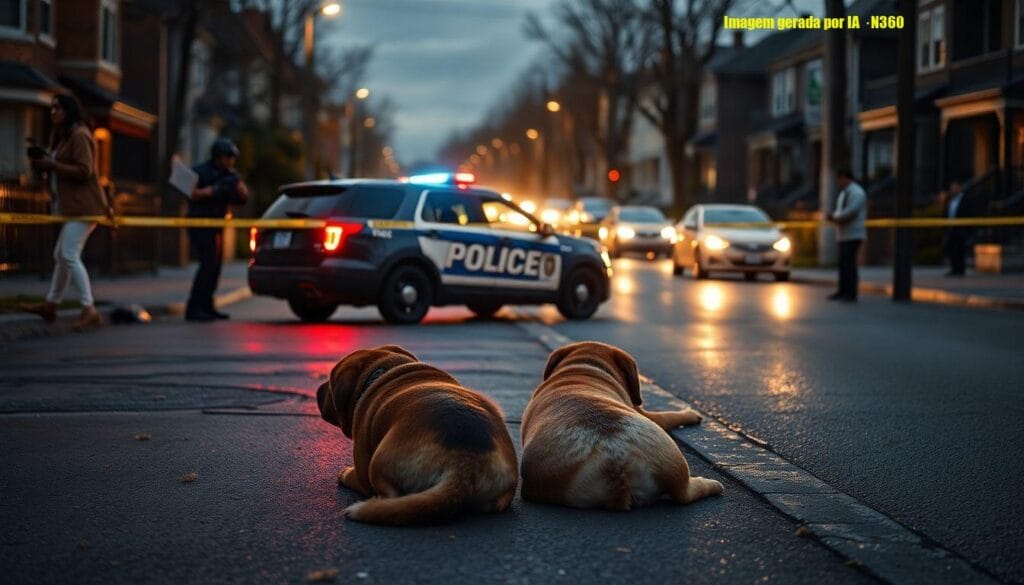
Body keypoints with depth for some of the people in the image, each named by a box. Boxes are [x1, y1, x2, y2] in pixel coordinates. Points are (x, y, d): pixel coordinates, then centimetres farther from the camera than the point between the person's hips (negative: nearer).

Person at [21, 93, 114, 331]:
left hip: (82, 206, -10)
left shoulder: (79, 135, -12)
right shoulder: (61, 136, 20)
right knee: (61, 255, 16)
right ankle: (50, 305, 26)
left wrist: (51, 164, -17)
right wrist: (44, 164, 4)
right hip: (71, 206, 10)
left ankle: (89, 310, -13)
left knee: (70, 255, -14)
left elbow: (84, 171, -19)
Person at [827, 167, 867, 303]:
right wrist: (834, 217, 2)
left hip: (852, 235, -10)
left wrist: (836, 218, -10)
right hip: (844, 235, 10)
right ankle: (843, 292, 18)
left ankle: (851, 294, -10)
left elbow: (851, 212, -21)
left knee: (849, 264, -11)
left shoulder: (856, 192, -12)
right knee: (843, 263, 12)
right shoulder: (844, 193, 20)